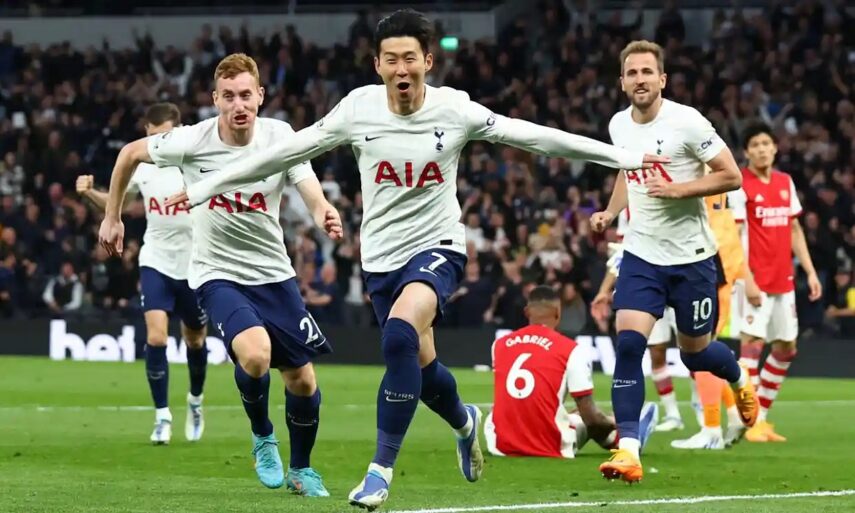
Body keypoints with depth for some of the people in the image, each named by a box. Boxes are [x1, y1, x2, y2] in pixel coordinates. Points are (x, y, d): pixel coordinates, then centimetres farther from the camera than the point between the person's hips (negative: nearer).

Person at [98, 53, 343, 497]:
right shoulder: (191, 141, -15)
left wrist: (326, 216, -46)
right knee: (255, 355, -29)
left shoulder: (280, 137, -12)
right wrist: (112, 218, 8)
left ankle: (301, 469, 29)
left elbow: (312, 195, -22)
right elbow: (130, 154, 3)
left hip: (273, 273, 3)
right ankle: (262, 438, 2)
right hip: (217, 274, -3)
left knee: (302, 380, 2)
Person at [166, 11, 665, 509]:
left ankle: (382, 469, -22)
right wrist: (209, 186, 2)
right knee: (421, 364, 13)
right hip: (381, 256, 3)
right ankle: (465, 422, 50)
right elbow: (288, 151, 0)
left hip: (438, 247, -3)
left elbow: (531, 135, -5)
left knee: (400, 334, -30)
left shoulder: (455, 109, -12)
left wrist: (622, 156, -2)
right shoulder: (359, 108, -8)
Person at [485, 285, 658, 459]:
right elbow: (590, 416, -4)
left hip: (501, 446, 3)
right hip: (550, 450, -3)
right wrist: (613, 423, 19)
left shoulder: (499, 345, 5)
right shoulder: (571, 351, -6)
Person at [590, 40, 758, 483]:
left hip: (690, 256, -3)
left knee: (694, 352, 10)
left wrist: (679, 188, -22)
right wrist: (610, 212, 8)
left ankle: (740, 380, 46)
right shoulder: (618, 125, 3)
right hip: (641, 252, 4)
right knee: (628, 343, -15)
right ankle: (628, 450, -16)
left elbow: (732, 177, -12)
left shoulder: (687, 122, -14)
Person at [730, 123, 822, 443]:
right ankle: (750, 423, -12)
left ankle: (762, 416, 17)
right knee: (752, 342, -13)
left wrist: (810, 271, 13)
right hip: (757, 278, -7)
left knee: (786, 348, 8)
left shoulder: (786, 183, 13)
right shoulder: (740, 185, -7)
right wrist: (746, 277, -20)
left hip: (784, 280, 7)